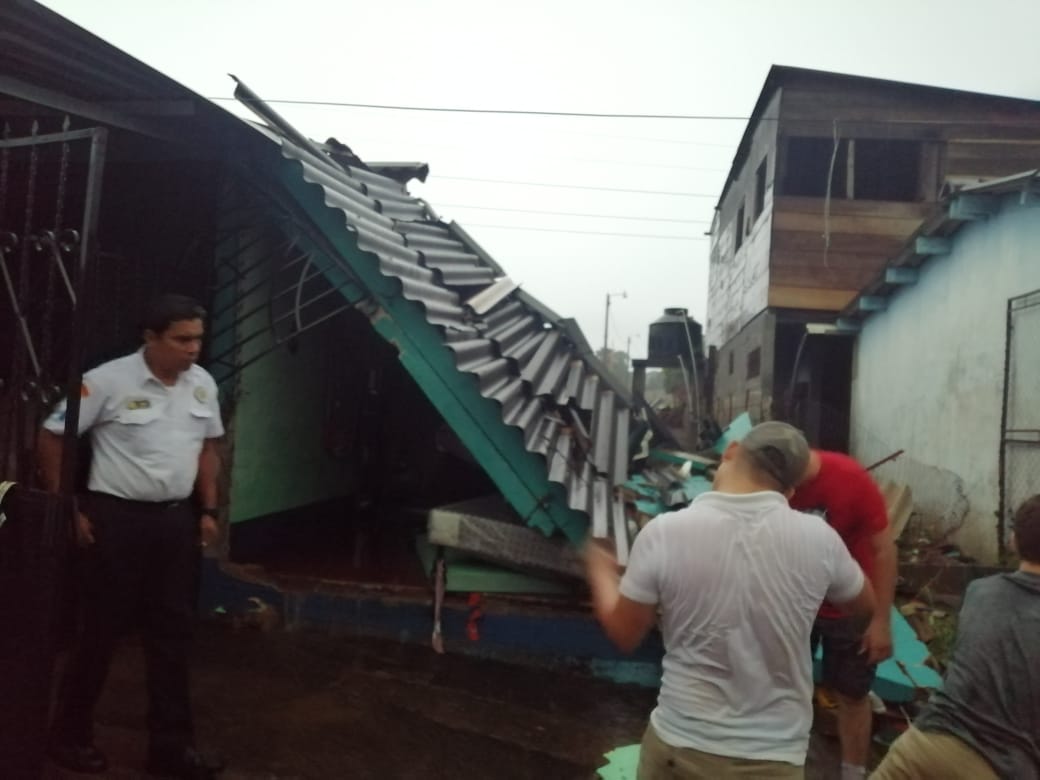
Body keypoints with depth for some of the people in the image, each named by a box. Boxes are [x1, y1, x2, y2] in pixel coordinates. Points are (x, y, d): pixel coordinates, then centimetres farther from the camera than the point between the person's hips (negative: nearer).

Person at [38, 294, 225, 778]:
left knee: (172, 631, 9)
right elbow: (51, 438, -7)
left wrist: (209, 510, 10)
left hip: (176, 519, 5)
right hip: (118, 518, -5)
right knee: (102, 629, 5)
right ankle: (70, 735, 27)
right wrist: (67, 509, -7)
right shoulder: (108, 380, -12)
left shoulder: (203, 385, 5)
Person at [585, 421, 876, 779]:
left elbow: (624, 634, -4)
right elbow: (866, 603, 10)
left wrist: (600, 571, 14)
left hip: (681, 744, 0)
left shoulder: (664, 533, -17)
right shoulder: (818, 538, -11)